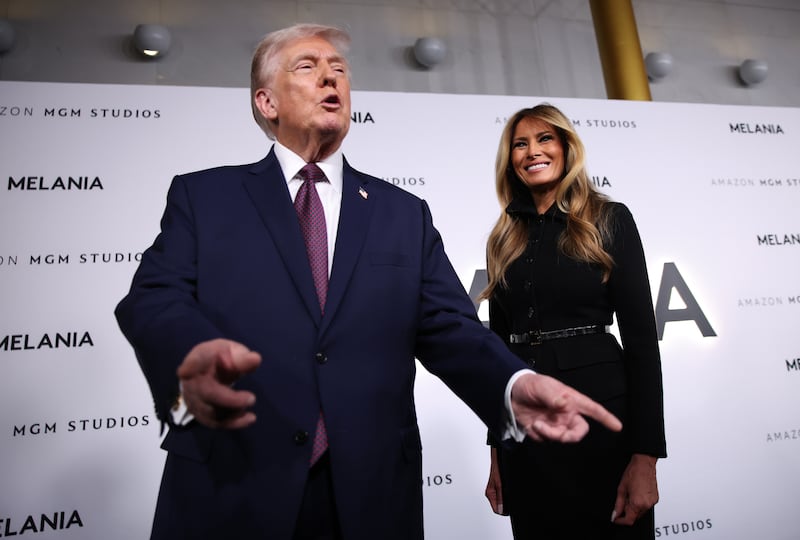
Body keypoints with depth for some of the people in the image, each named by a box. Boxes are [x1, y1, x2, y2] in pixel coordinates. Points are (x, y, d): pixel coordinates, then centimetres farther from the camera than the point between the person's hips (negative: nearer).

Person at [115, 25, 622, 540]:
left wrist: (515, 385, -19)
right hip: (230, 496, -1)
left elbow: (448, 328, 2)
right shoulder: (201, 195, 5)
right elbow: (154, 298, -8)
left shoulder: (406, 213, 10)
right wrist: (192, 359, -31)